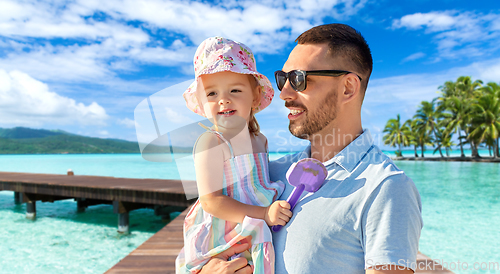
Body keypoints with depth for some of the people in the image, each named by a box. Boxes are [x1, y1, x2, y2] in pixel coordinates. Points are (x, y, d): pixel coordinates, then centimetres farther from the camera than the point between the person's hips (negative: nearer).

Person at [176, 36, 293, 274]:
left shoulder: (259, 140, 5)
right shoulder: (210, 142, -16)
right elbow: (211, 201, -21)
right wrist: (264, 214, -24)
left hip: (257, 238, 6)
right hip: (221, 240, -5)